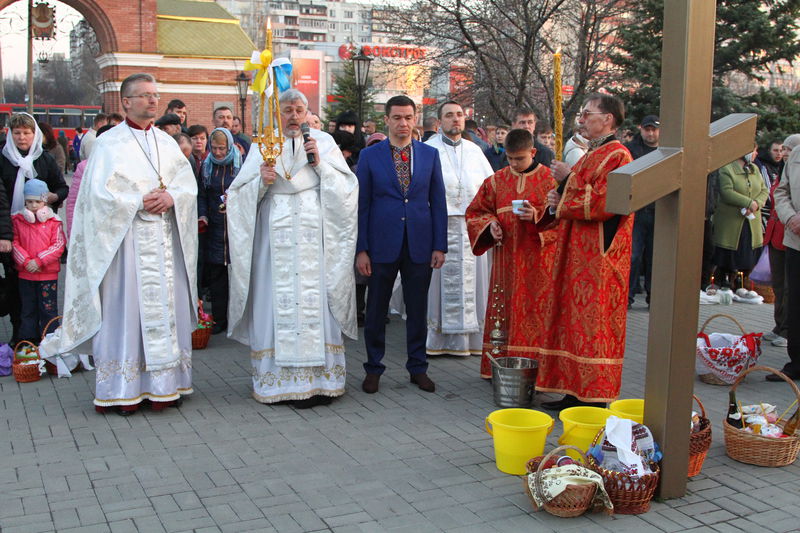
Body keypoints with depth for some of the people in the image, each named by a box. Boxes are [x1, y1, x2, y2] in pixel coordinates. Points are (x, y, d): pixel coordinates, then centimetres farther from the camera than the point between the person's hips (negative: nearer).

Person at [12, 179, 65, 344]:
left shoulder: (53, 221, -5)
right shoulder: (18, 220, 1)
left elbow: (58, 245, -8)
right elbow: (15, 243, -1)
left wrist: (39, 261, -16)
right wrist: (26, 261, -14)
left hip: (48, 273, -2)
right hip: (25, 273, 3)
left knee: (48, 308, 4)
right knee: (28, 308, 14)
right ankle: (28, 339, 24)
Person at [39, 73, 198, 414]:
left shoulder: (167, 142, 15)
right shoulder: (110, 143, 1)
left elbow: (188, 183, 8)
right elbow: (100, 192, -8)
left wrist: (170, 197, -11)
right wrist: (140, 202, -13)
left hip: (165, 237, 5)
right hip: (126, 238, -5)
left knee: (166, 304, 4)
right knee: (126, 306, -5)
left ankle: (164, 384, 11)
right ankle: (123, 390, 0)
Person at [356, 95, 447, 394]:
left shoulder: (430, 154, 6)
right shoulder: (369, 156, 1)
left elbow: (438, 202, 7)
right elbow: (361, 205, 0)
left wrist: (440, 246, 0)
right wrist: (361, 249, -6)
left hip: (420, 245, 1)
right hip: (382, 245, -1)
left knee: (418, 310, 9)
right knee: (376, 310, 7)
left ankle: (418, 367, 22)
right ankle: (373, 368, 21)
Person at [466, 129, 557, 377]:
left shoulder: (550, 179, 0)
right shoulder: (497, 180, 8)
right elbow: (475, 212, 15)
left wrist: (537, 216, -20)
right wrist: (490, 224, -5)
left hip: (538, 260, -3)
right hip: (506, 258, 3)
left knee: (535, 309, -2)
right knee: (504, 309, 5)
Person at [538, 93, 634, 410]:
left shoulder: (617, 156, -12)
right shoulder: (593, 155, 19)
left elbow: (601, 204, -23)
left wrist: (567, 180, -13)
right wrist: (558, 204, 5)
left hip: (598, 257, -10)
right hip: (578, 254, 10)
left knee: (591, 325, -6)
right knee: (575, 321, 11)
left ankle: (594, 400, 2)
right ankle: (575, 392, 18)